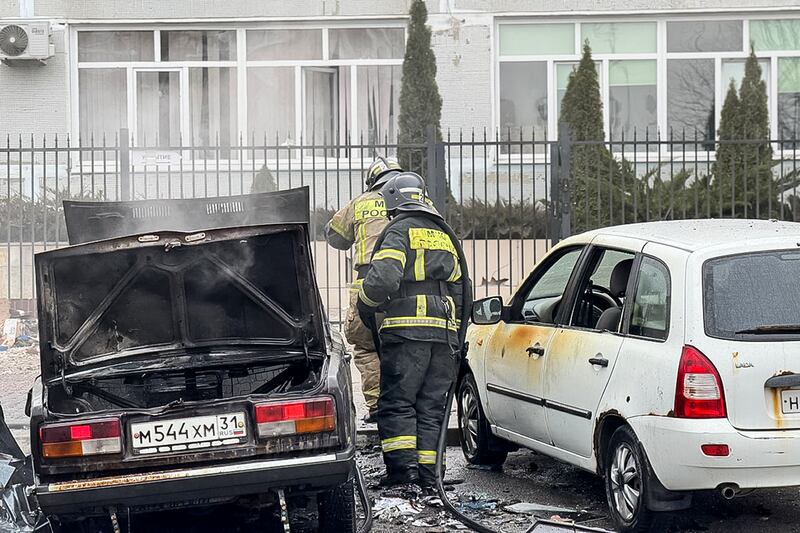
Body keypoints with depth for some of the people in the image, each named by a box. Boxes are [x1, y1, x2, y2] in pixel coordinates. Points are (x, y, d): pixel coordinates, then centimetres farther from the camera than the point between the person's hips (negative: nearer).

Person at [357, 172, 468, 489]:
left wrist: (365, 306, 1)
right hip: (445, 332, 6)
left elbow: (383, 278, -16)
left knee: (396, 402, -3)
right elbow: (458, 287, 23)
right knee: (431, 406, 8)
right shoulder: (445, 237, 22)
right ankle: (427, 472, 5)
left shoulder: (400, 231, -2)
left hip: (407, 331, -6)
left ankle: (402, 463, -14)